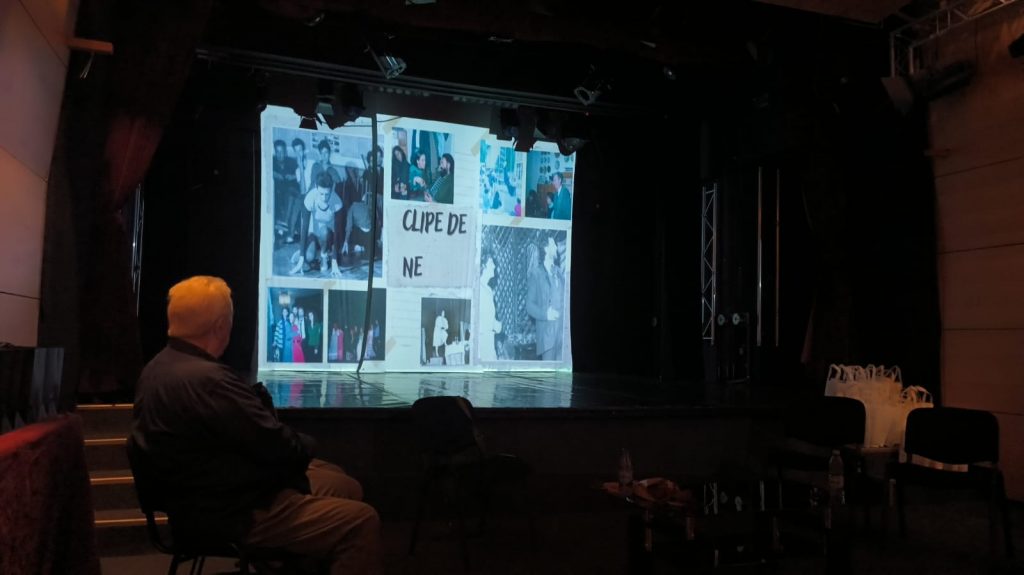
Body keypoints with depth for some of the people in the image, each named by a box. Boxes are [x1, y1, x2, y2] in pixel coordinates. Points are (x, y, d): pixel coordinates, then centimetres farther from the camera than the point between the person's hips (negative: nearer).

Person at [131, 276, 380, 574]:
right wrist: (306, 444, -3)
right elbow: (281, 449, -23)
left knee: (346, 487, 17)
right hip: (229, 513, -11)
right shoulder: (207, 380, -30)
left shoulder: (160, 367, 5)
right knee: (361, 521, -14)